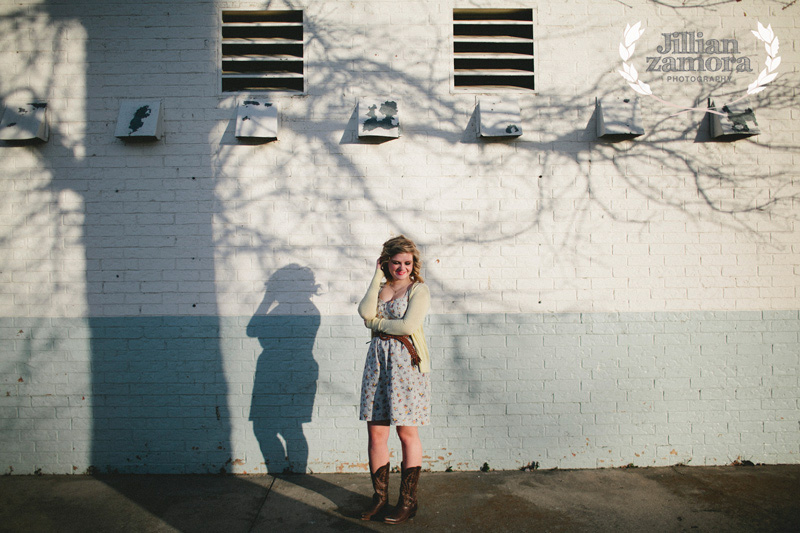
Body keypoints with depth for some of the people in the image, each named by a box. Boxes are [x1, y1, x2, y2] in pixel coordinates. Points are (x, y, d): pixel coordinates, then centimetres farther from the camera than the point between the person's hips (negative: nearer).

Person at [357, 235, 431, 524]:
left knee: (407, 433, 4)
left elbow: (408, 325, -16)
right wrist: (378, 276, -3)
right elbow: (365, 311, -8)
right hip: (378, 360, 5)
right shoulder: (380, 287, 13)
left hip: (406, 362, -5)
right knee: (375, 433, 7)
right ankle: (380, 495, 23)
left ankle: (408, 501, 17)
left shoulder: (419, 289, -1)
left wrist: (378, 323, -4)